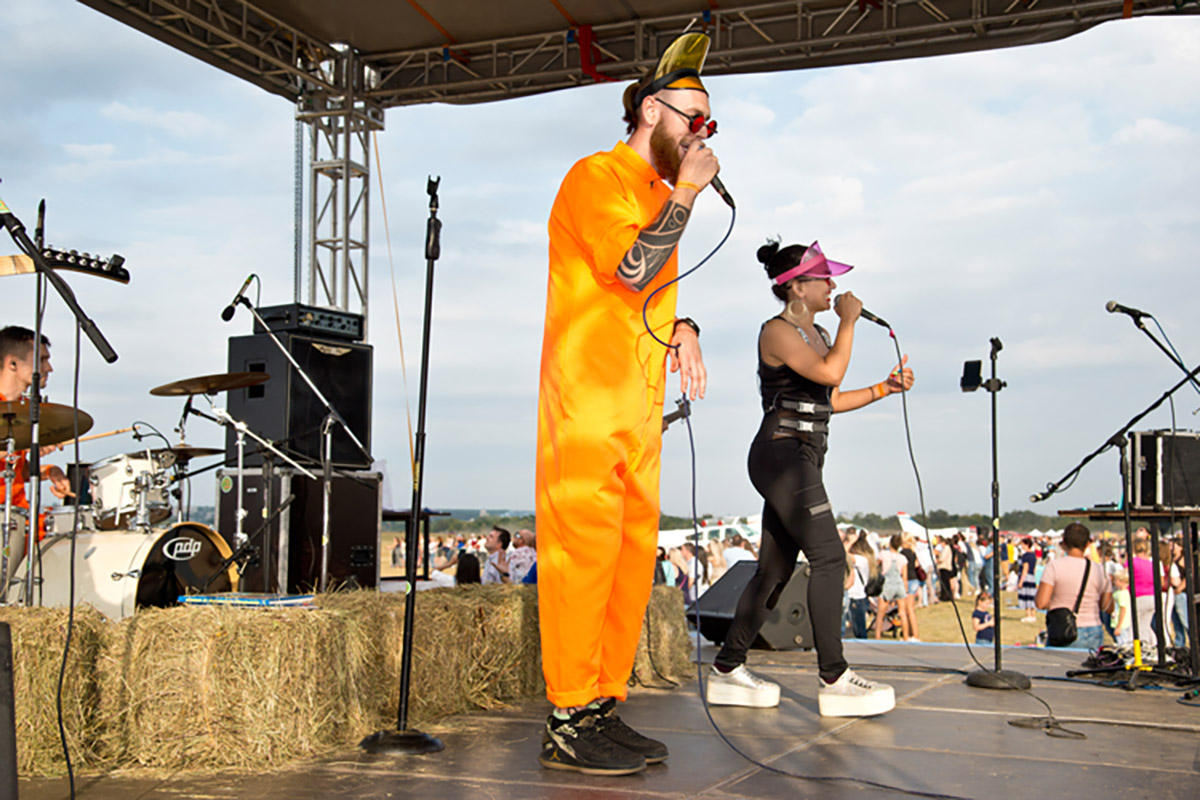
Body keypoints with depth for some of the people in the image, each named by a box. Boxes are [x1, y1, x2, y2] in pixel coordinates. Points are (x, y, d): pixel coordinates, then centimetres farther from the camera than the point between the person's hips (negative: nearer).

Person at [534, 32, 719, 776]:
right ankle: (569, 724, -5)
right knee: (582, 552, -10)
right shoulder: (596, 177, -3)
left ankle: (604, 708, 14)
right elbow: (632, 269, -18)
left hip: (640, 408, 9)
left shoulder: (658, 194, 24)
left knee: (632, 558, 7)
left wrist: (682, 329, 11)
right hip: (587, 402, -9)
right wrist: (685, 193, -9)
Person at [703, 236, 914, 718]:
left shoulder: (816, 334, 20)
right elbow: (831, 373, -22)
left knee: (775, 569, 9)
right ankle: (833, 679, -13)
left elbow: (829, 400, 25)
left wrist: (884, 388, 17)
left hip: (802, 459, 10)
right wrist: (848, 322, -9)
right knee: (828, 557, -14)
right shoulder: (777, 331, -8)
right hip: (781, 453, -10)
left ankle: (727, 670, 14)